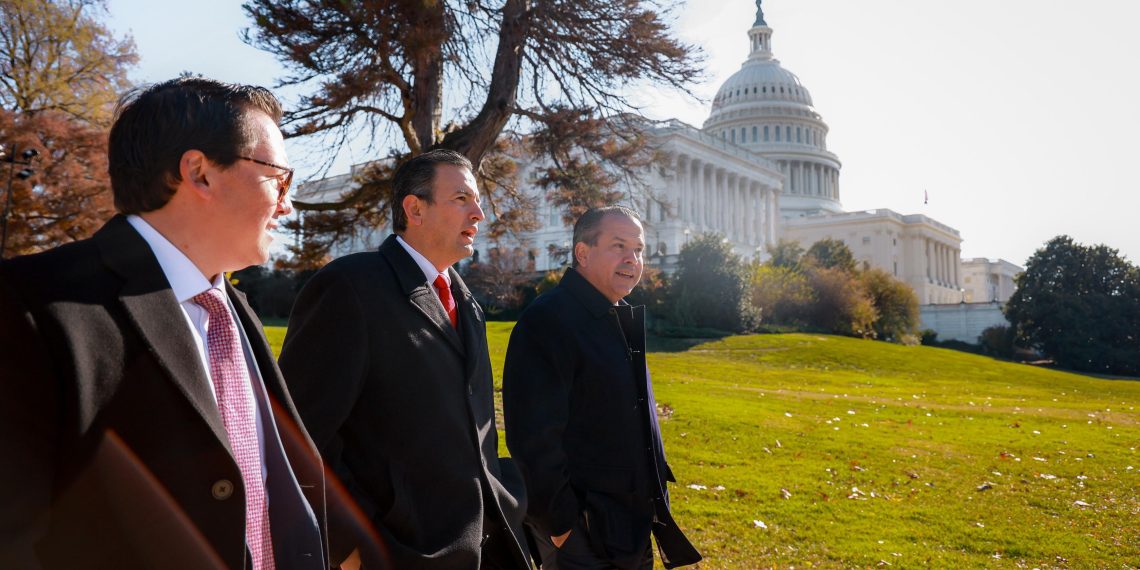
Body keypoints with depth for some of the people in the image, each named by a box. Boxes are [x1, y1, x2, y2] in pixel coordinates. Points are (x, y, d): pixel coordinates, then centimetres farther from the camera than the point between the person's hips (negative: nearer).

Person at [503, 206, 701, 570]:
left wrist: (654, 496, 17)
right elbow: (534, 440, -22)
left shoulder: (622, 319, 9)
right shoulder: (546, 321, -19)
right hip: (582, 532, -8)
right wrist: (562, 526, -19)